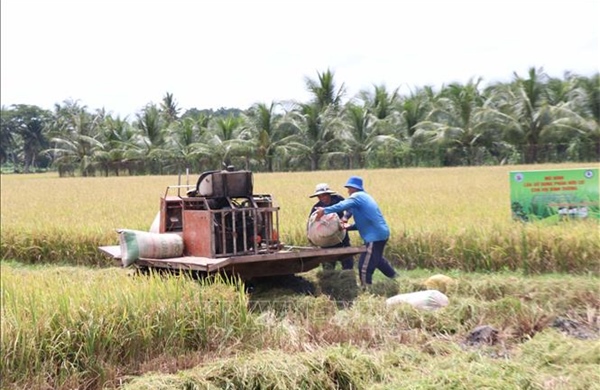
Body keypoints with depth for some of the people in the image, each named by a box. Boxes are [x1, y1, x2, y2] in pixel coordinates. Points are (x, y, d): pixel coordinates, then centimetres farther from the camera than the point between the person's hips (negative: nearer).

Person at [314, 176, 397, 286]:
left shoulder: (357, 196, -10)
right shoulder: (364, 196, 20)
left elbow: (343, 206, -30)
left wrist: (325, 211, -36)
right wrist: (350, 226, 8)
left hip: (375, 236, -11)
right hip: (381, 233, 11)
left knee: (365, 267, -7)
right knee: (377, 259, 32)